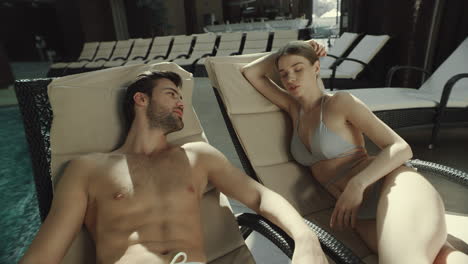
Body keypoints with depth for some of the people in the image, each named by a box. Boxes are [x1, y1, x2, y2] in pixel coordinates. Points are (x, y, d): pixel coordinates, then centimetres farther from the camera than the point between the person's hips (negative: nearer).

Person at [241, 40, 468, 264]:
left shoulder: (340, 101, 1)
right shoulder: (294, 109, 17)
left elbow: (401, 148, -4)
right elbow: (249, 72, 18)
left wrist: (357, 185, -20)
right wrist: (289, 51, 14)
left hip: (394, 187, -4)